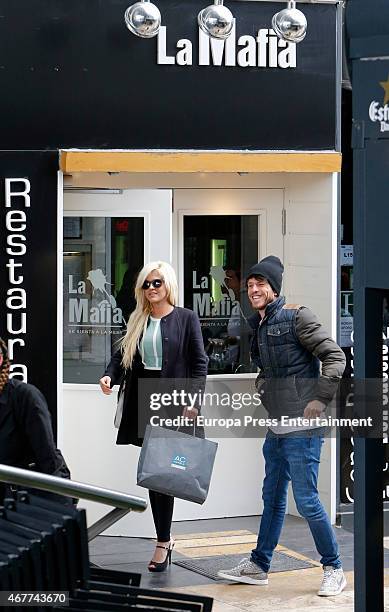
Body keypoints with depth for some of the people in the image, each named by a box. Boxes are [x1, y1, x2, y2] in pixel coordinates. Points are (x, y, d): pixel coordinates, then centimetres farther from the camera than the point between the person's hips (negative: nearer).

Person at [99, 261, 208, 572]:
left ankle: (163, 543, 2)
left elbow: (199, 363, -4)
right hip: (144, 403, 5)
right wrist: (109, 375, -7)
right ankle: (165, 539, 17)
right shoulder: (137, 321, 13)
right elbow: (122, 355, 14)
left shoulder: (186, 318, -1)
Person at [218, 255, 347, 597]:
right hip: (277, 425, 8)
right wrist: (262, 390, 12)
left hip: (302, 427, -8)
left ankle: (334, 570, 7)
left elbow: (335, 357, -13)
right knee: (272, 498, 15)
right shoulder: (259, 325, 14)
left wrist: (319, 400, -18)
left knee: (306, 500, -6)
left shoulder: (296, 317, -10)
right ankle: (258, 566, 24)